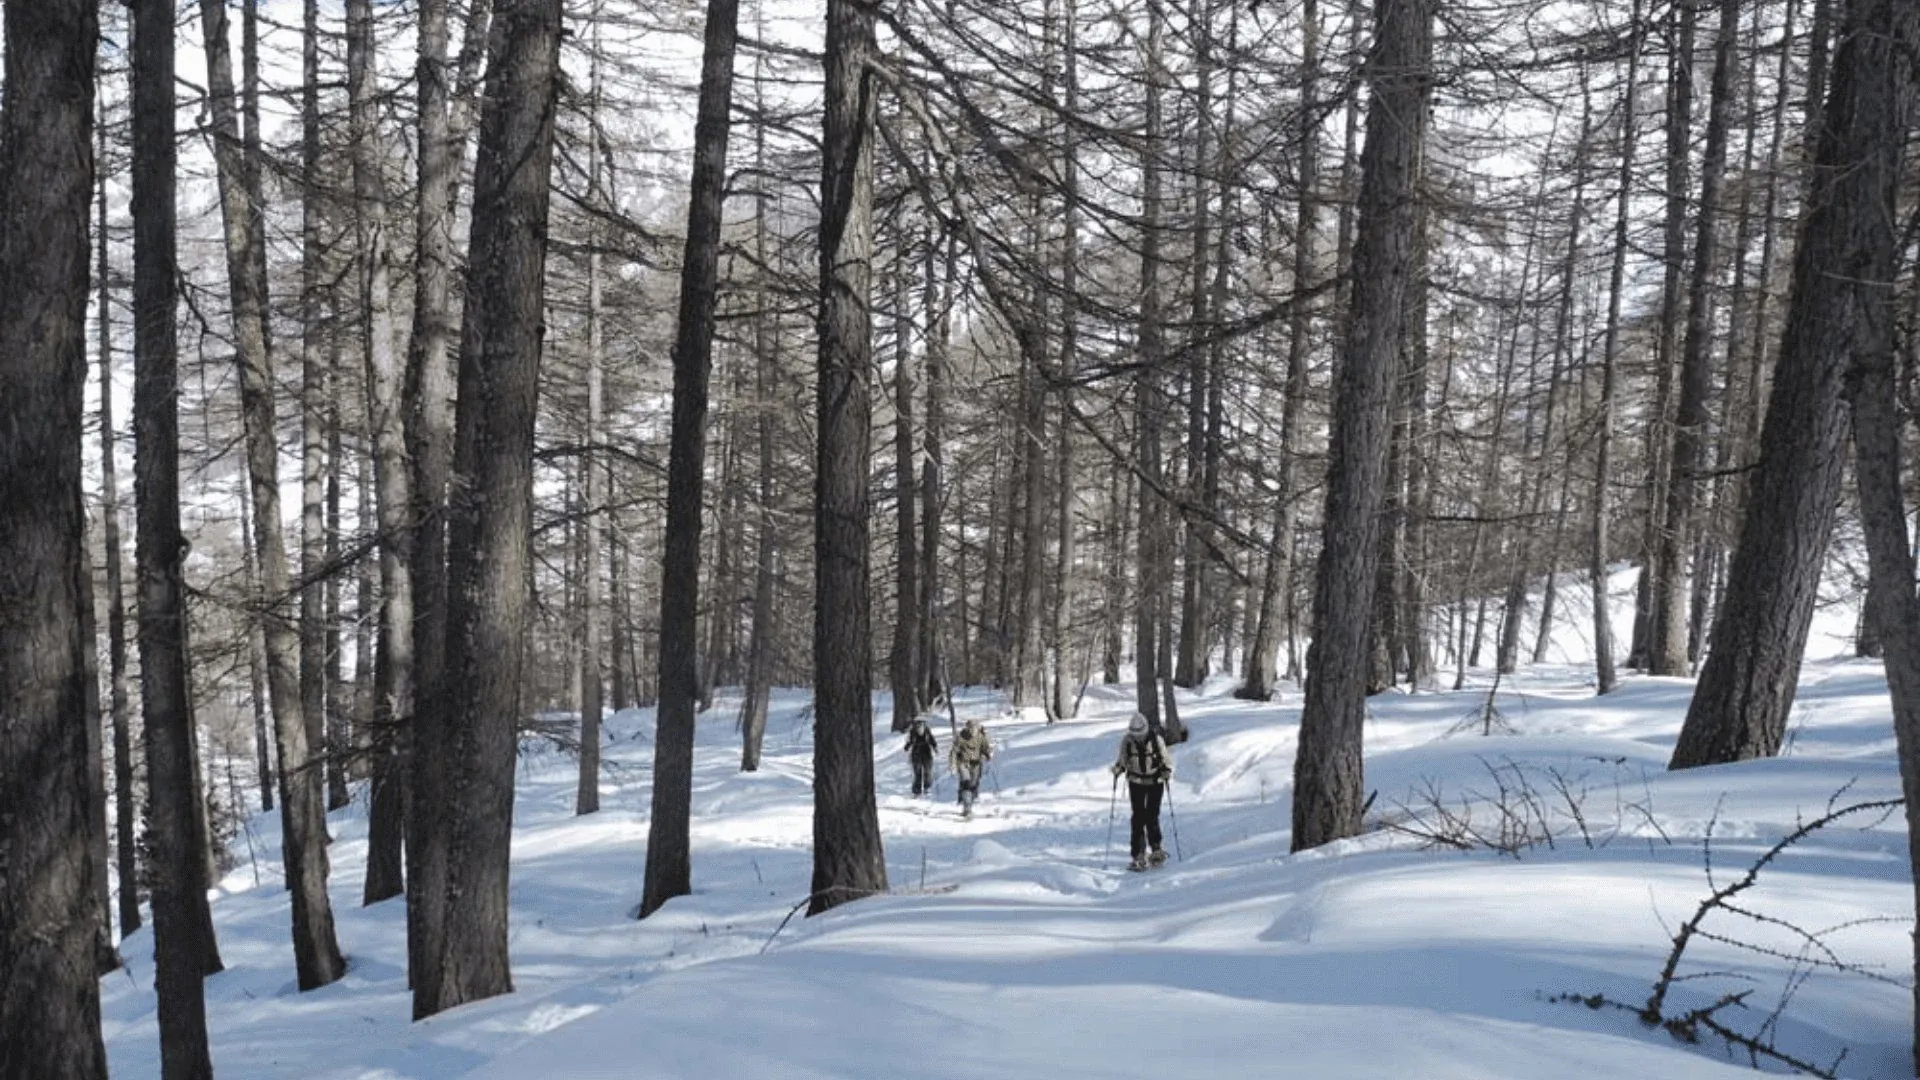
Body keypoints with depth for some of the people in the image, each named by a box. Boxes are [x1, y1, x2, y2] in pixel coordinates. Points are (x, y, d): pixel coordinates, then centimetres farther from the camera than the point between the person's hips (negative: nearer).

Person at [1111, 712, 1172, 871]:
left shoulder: (1156, 739, -13)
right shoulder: (1127, 740, -9)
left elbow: (1166, 759, -2)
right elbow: (1122, 760, 5)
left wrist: (1167, 771, -20)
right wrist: (1117, 768, -15)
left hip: (1155, 782, -2)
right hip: (1136, 782, 2)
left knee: (1152, 816, -5)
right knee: (1138, 818, -3)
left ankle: (1155, 848, 14)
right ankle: (1139, 854, 0)